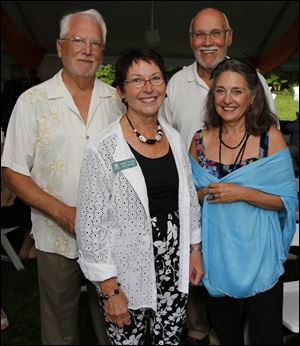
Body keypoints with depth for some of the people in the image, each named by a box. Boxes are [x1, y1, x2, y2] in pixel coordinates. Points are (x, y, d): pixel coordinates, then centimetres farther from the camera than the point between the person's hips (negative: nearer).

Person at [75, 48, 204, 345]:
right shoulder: (103, 150, -15)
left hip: (174, 268, 5)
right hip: (127, 276, -5)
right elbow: (90, 225, -14)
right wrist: (109, 290, -13)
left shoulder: (174, 139, 3)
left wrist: (195, 251, 12)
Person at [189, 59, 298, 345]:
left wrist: (242, 193, -20)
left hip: (258, 252, -2)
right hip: (216, 252, 3)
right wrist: (208, 192, -14)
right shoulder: (201, 139, -1)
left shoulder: (269, 136, -8)